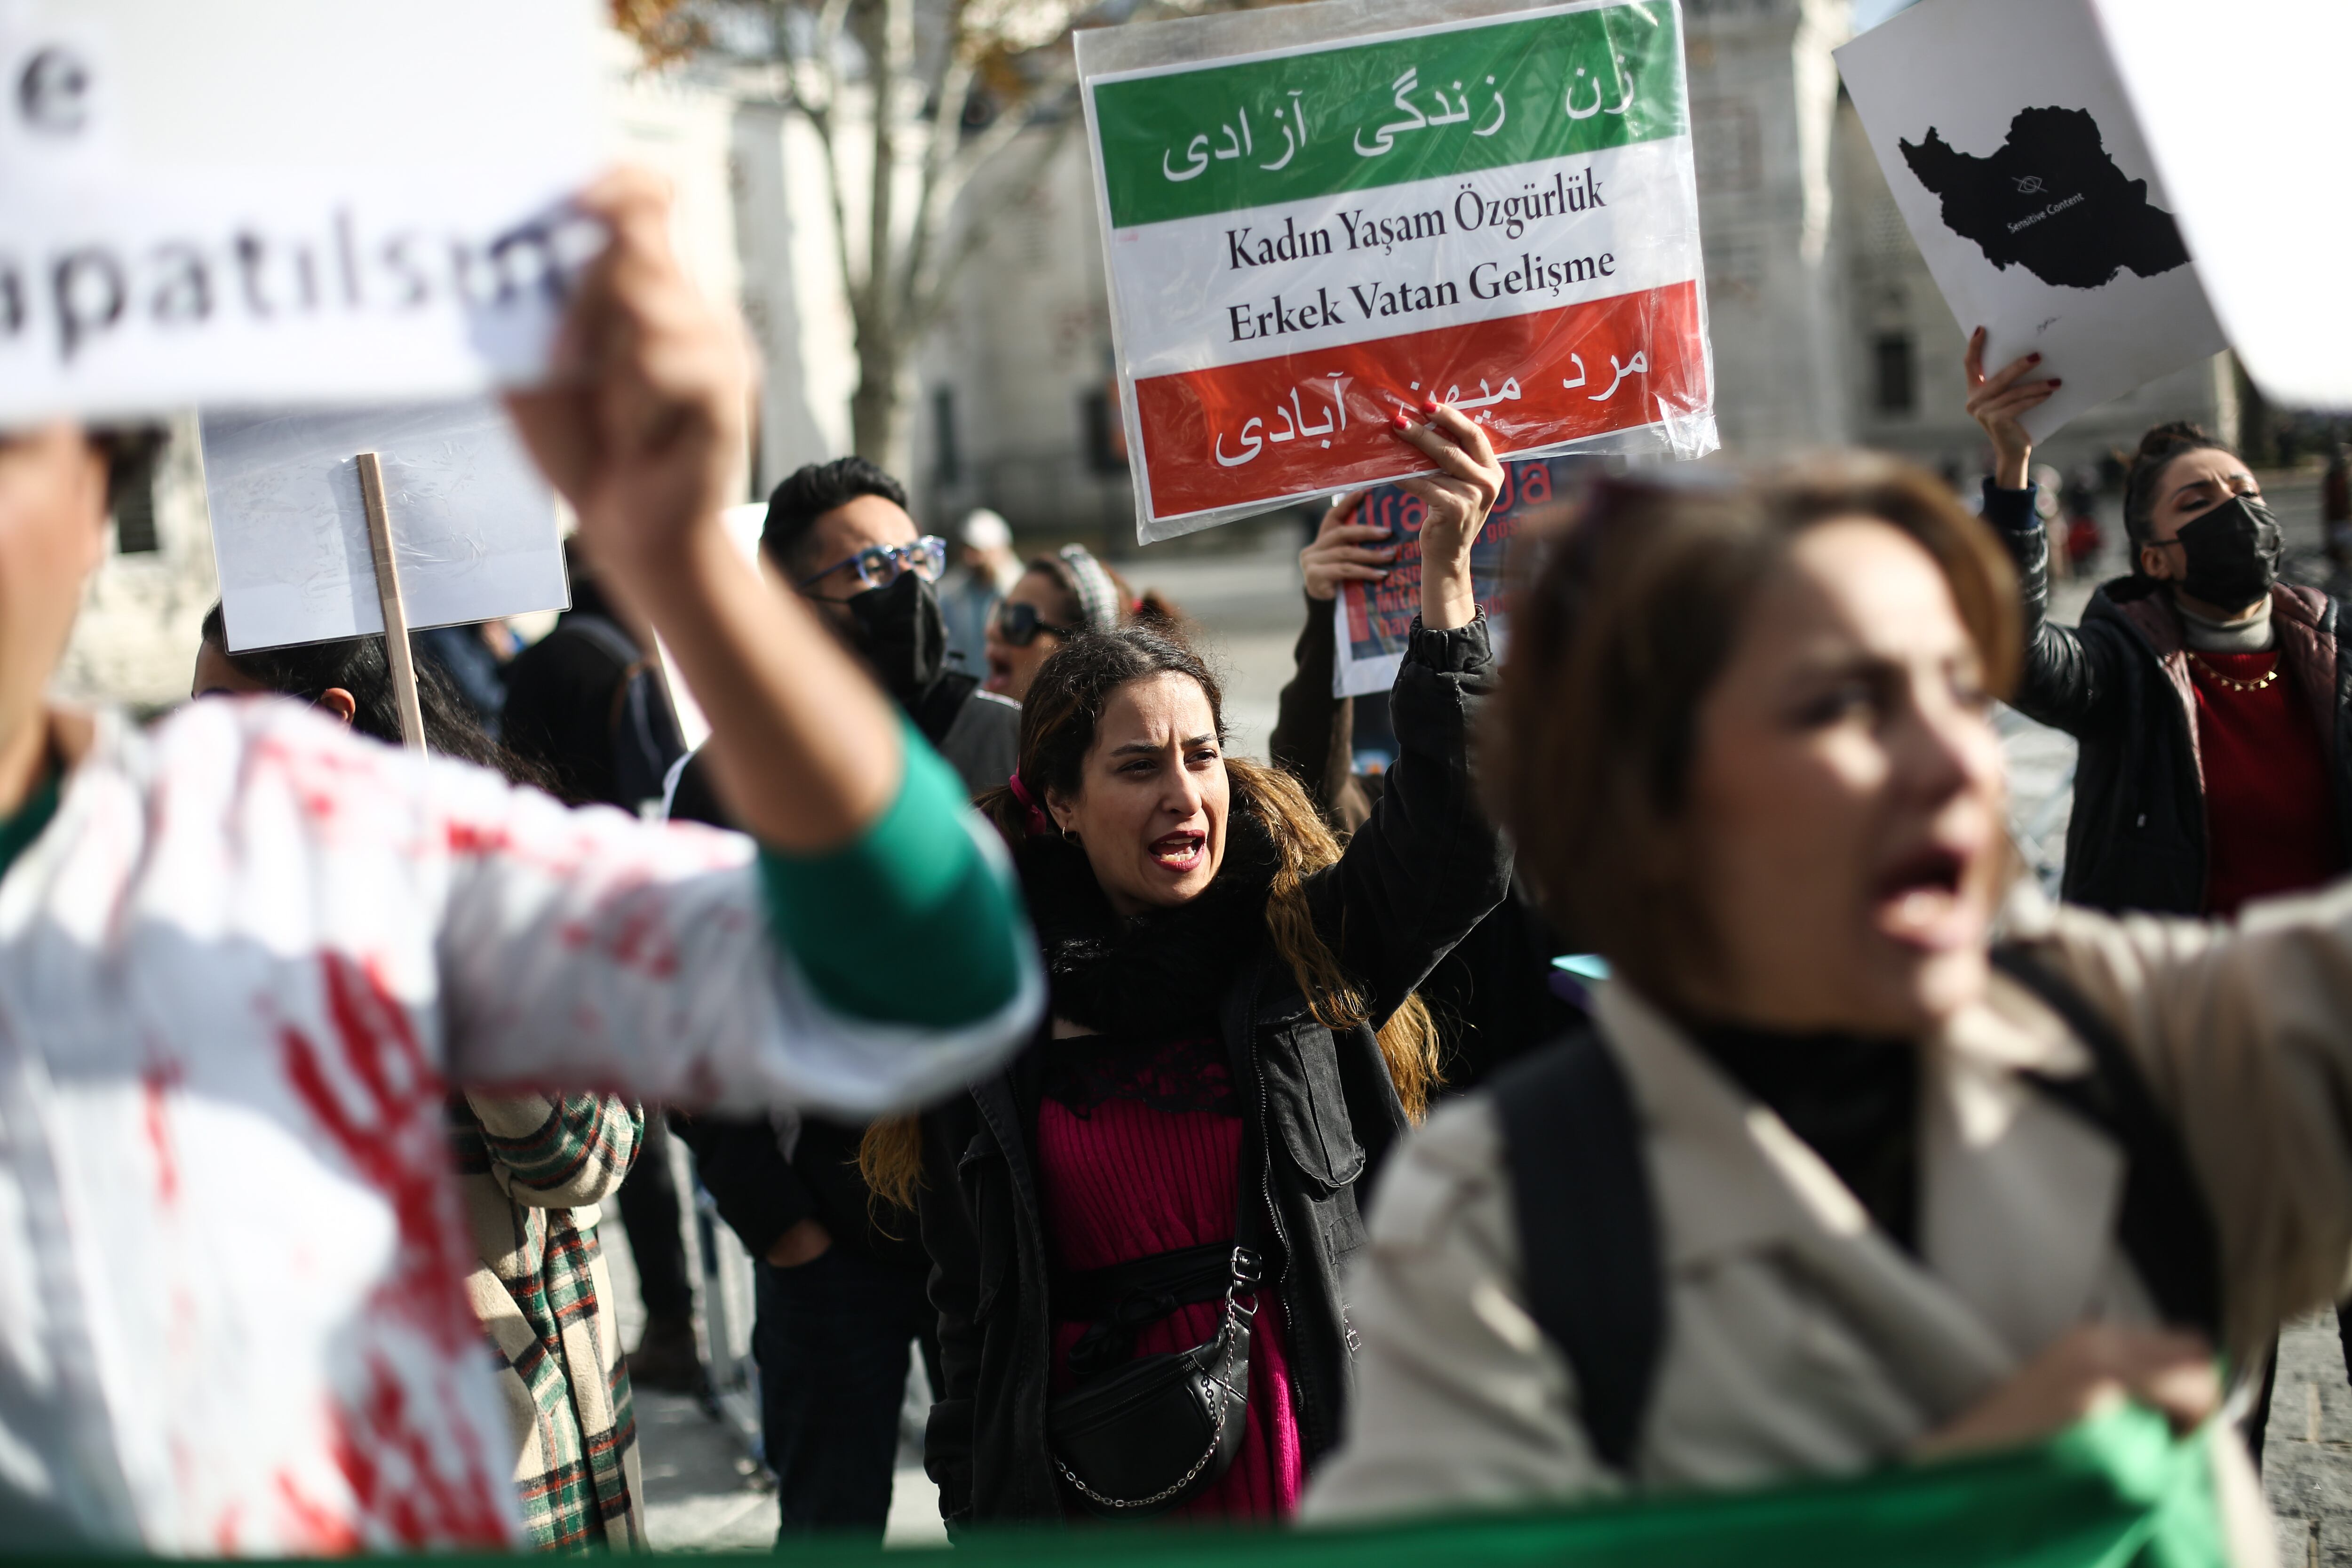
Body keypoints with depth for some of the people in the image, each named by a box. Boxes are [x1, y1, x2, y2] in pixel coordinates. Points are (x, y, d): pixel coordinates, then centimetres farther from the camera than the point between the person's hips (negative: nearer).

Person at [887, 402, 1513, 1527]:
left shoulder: (1300, 946, 0)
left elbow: (1455, 844, -18)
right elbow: (975, 1316, 7)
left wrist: (1446, 576, -25)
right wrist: (978, 1510, 6)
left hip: (1328, 1459, 0)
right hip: (1104, 1494, 1)